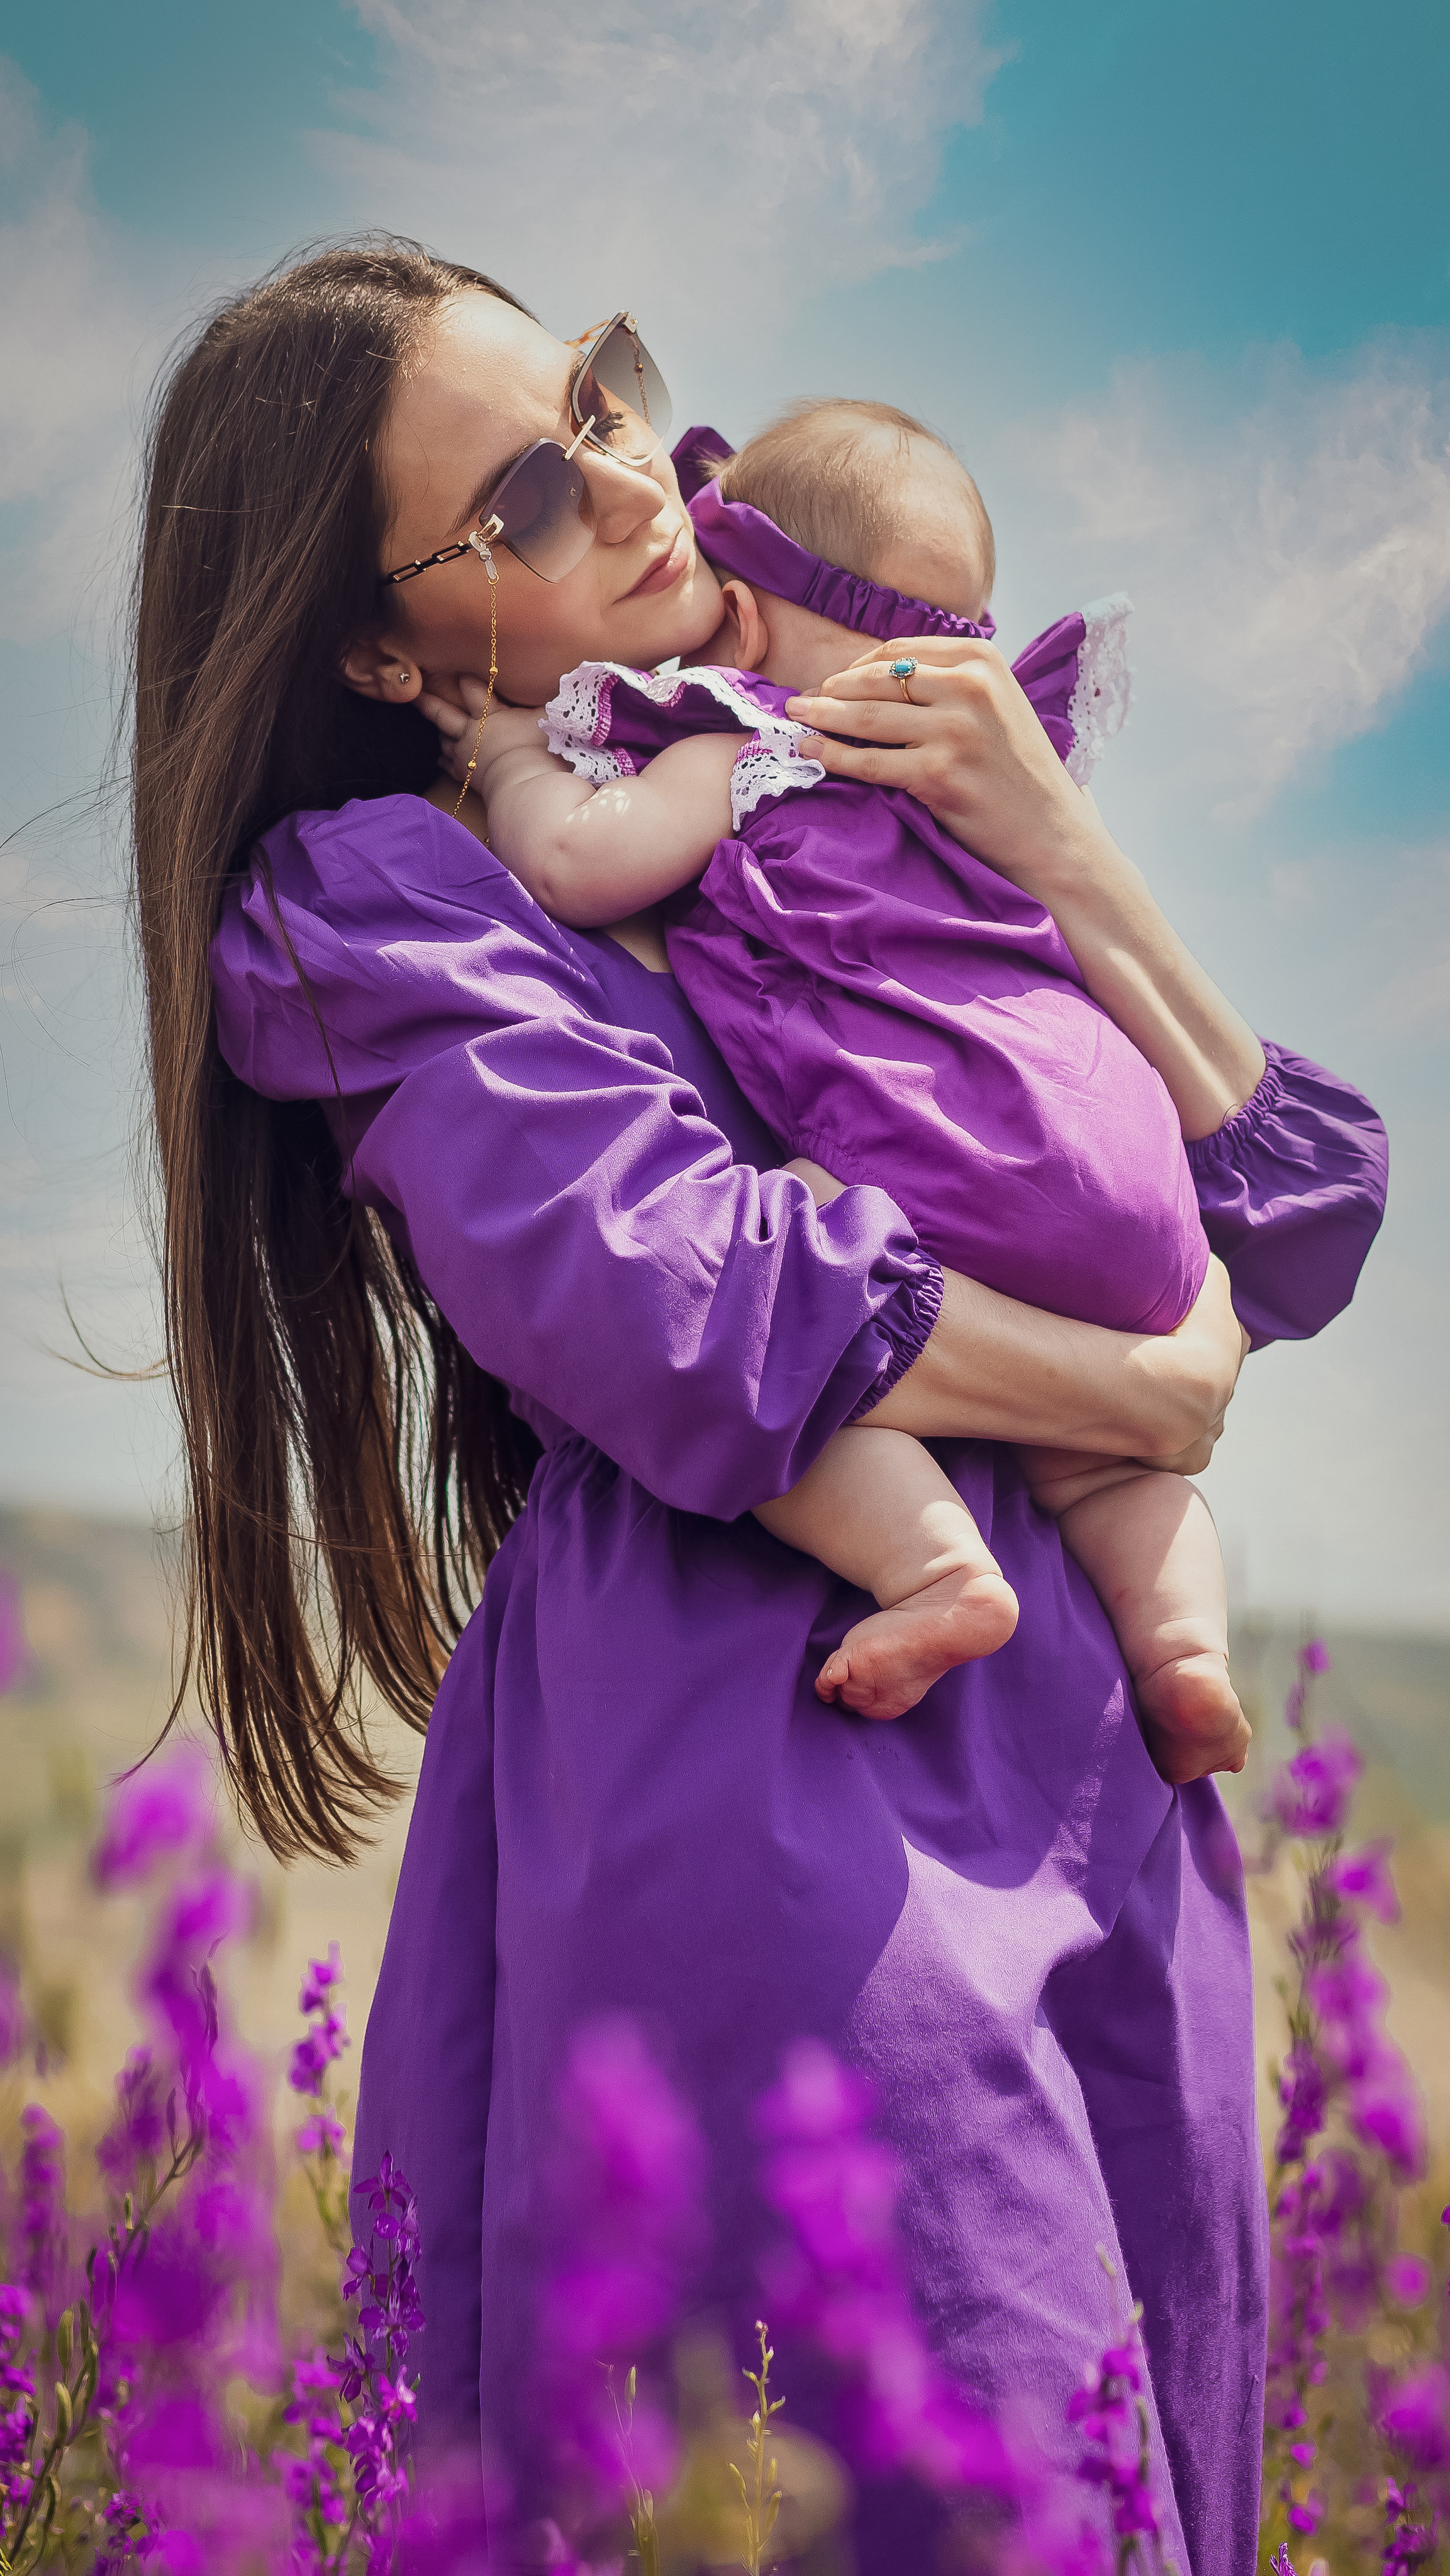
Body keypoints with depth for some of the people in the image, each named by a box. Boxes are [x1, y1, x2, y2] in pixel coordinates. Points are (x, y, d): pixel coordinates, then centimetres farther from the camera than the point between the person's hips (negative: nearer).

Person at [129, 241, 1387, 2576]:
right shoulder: (379, 892, 0)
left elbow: (1295, 1235, 13)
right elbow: (674, 1292, -18)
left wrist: (1062, 862, 2)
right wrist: (1140, 1392, -5)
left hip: (1099, 1800, 6)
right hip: (760, 1798, -6)